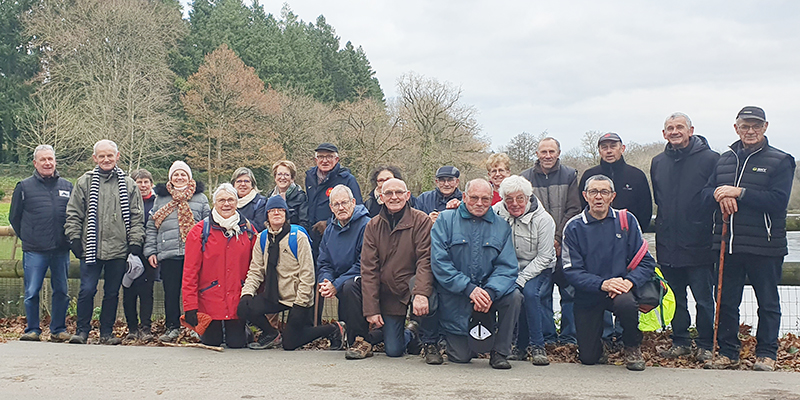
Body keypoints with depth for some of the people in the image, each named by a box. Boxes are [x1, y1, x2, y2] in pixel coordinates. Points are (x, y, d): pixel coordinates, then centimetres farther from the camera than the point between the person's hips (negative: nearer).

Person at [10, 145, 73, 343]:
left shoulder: (67, 186, 8)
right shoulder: (24, 187, 3)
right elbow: (14, 217, 9)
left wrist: (68, 239, 8)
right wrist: (28, 238, 6)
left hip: (61, 250, 2)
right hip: (34, 251, -2)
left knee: (61, 291, 7)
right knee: (32, 292, 0)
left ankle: (58, 329, 17)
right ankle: (32, 330, 11)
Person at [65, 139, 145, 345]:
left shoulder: (128, 184, 8)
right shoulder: (84, 182, 6)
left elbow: (137, 217, 8)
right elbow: (73, 214, 8)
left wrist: (135, 243, 1)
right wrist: (75, 238, 0)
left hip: (118, 250, 1)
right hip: (91, 248, -1)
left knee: (112, 293, 8)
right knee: (87, 290, -4)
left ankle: (107, 332, 18)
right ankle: (82, 330, 9)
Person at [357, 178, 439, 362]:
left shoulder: (421, 220, -6)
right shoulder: (373, 226, 3)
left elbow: (425, 259, -16)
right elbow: (368, 269, -2)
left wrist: (421, 293, -34)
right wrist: (371, 309, -10)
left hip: (412, 284, -2)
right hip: (388, 294, 2)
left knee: (425, 290, -38)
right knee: (393, 351, -8)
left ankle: (431, 343, -14)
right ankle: (409, 335, 30)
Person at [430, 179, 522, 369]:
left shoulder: (501, 226, 5)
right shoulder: (445, 220, -2)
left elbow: (507, 267, -3)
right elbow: (439, 262, -11)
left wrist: (490, 292, -23)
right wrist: (469, 288, -22)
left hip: (488, 293, 2)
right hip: (455, 299, -2)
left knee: (514, 296, -27)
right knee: (461, 357, -6)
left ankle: (500, 352, -8)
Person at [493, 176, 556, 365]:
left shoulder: (543, 219, -14)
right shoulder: (496, 213, -7)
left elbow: (544, 257, -13)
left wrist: (520, 280, -20)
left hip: (538, 269, -3)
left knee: (530, 292, -30)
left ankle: (537, 346, -13)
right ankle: (520, 345, -3)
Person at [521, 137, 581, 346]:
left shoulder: (569, 176, 5)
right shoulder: (526, 178, 6)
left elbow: (573, 210, 0)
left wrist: (558, 238, -10)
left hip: (564, 244, 0)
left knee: (569, 289, 0)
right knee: (541, 291, 1)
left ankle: (568, 335, 12)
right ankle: (547, 335, 11)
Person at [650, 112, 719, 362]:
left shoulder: (709, 159, -6)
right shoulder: (658, 163, 11)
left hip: (698, 245, -5)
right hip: (667, 245, 5)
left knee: (704, 299, 3)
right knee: (675, 298, 12)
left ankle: (705, 345, 15)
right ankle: (680, 342, 24)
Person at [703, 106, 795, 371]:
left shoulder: (780, 161, -2)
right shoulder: (724, 160, 13)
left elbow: (778, 200, -14)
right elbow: (706, 193, 11)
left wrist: (739, 193, -19)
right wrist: (720, 195, -12)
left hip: (765, 245, -4)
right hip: (728, 244, 4)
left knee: (768, 303, 6)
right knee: (727, 302, 9)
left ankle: (766, 354, 17)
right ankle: (728, 353, 19)